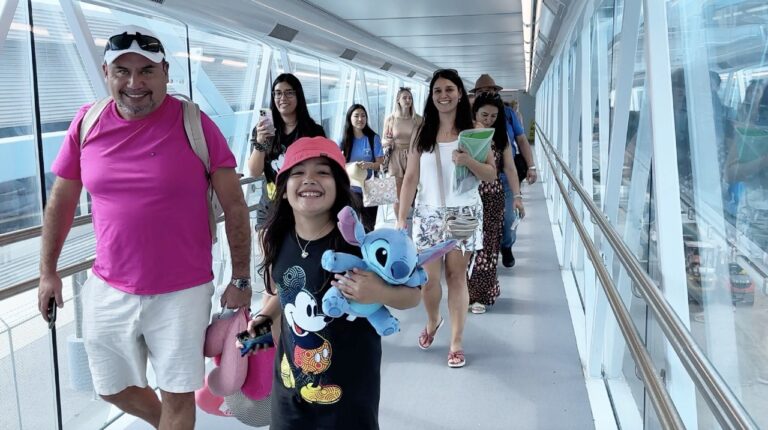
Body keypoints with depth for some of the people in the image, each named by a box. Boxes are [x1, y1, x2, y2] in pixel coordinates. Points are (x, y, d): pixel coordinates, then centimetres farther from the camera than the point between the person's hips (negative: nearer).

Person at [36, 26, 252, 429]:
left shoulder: (194, 124, -12)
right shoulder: (86, 123, -2)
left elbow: (234, 205, -7)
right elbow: (61, 200, 10)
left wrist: (241, 279, -7)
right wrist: (47, 271, 11)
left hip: (181, 292, -4)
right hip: (107, 290, 4)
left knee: (177, 395, 9)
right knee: (113, 388, 19)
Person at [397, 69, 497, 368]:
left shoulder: (473, 131, 1)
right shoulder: (422, 134, 3)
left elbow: (491, 174, 0)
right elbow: (410, 178, 2)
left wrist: (468, 161, -20)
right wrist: (401, 218, -2)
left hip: (464, 213, -1)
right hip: (428, 214, 1)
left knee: (456, 276, 3)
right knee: (429, 277, 4)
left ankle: (457, 342, 14)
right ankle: (432, 321, 35)